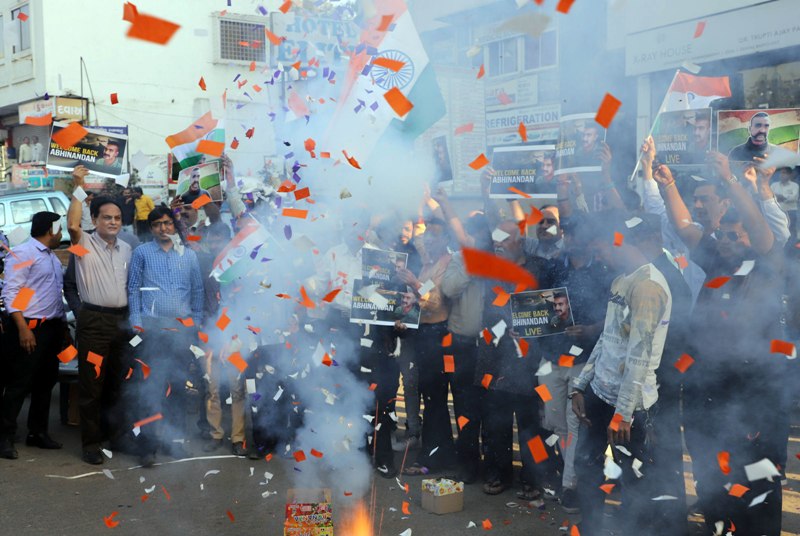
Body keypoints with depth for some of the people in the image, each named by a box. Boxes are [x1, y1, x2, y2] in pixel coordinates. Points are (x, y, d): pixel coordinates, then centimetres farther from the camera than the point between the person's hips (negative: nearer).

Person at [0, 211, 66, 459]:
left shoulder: (52, 257, 16)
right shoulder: (23, 253, -9)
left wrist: (62, 323, 11)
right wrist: (23, 328, -21)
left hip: (51, 327, 8)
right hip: (30, 327, -8)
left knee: (46, 382, 13)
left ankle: (37, 432, 23)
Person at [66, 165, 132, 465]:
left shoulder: (126, 249, 13)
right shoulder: (85, 244, -3)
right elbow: (72, 224, -24)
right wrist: (78, 188, -22)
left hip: (122, 320, 5)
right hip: (94, 320, -5)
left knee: (116, 381, 14)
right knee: (91, 383, 0)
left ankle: (112, 432, 28)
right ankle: (91, 442, 8)